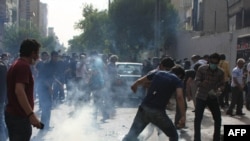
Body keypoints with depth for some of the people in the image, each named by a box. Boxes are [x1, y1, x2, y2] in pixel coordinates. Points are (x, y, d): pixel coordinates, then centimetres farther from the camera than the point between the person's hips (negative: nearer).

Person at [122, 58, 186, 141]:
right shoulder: (177, 81, 4)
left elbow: (140, 81, 24)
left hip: (144, 109, 4)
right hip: (158, 112, -4)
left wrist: (134, 86, 46)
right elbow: (179, 97, -14)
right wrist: (183, 116, -17)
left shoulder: (158, 73, 16)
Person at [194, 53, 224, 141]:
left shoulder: (220, 72, -4)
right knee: (198, 118, -3)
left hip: (213, 97, 3)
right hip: (201, 96, -2)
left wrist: (218, 89, -24)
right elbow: (197, 81, -15)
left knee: (218, 118, 5)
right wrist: (208, 90, -27)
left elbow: (221, 84, 1)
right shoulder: (202, 69, -11)